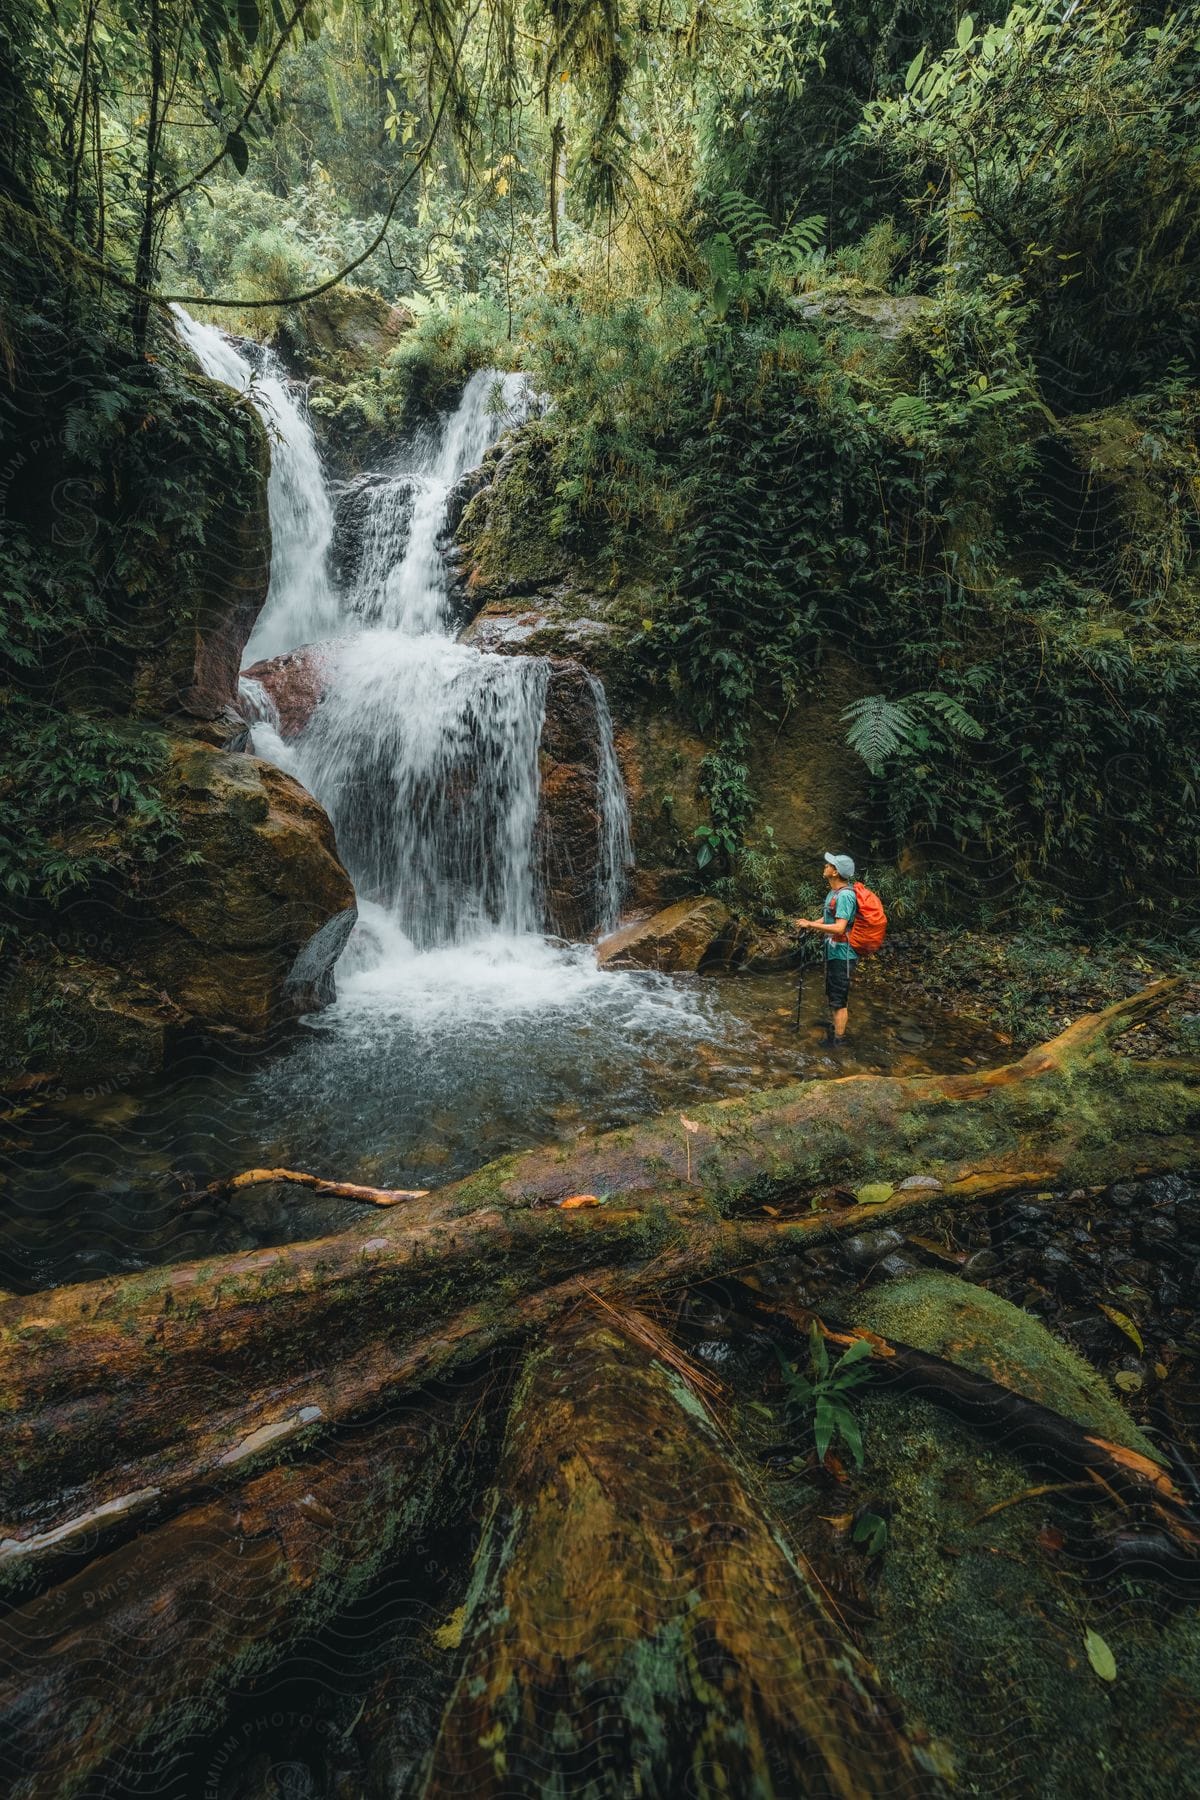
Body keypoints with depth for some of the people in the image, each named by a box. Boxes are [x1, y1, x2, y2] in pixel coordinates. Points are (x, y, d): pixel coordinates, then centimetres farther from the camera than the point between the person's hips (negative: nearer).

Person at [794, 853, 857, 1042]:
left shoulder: (845, 895, -24)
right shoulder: (834, 892, 6)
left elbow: (839, 928, -31)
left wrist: (811, 924, -23)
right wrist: (810, 924, 4)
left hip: (842, 954, -10)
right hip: (833, 951, 10)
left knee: (839, 999, 0)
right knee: (832, 995, 22)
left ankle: (838, 1040, 11)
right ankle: (835, 1031, 38)